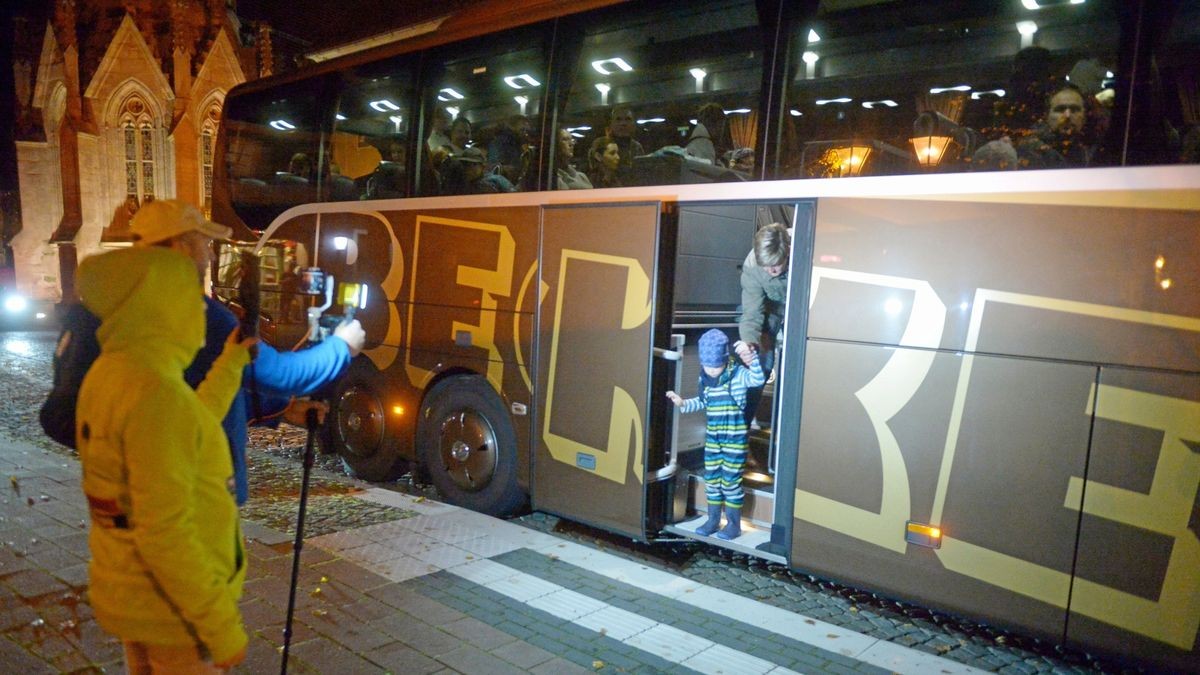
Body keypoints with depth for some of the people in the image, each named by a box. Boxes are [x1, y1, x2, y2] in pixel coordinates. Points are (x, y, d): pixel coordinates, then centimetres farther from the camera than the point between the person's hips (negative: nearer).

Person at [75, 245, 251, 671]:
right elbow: (165, 535, -29)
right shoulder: (154, 392, -28)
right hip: (173, 604, -9)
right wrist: (223, 626, -21)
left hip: (126, 589, 9)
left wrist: (230, 364, 20)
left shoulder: (108, 374, 1)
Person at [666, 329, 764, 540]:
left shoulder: (738, 374, -14)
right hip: (712, 437, 6)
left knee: (730, 480, 0)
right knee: (711, 478, 12)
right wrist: (683, 403, 4)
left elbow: (758, 379, -33)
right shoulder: (704, 378, 4)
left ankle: (734, 524, 14)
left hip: (735, 438, -6)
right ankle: (713, 519, 27)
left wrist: (750, 355, -44)